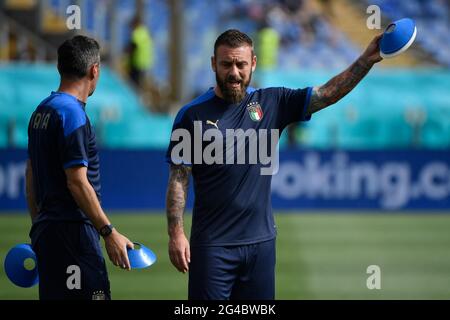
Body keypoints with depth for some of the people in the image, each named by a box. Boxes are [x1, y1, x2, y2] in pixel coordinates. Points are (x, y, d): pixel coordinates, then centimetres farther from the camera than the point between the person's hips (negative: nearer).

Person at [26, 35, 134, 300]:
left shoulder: (42, 111, 15)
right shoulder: (72, 114, -14)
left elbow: (31, 177, 20)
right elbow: (77, 182, -18)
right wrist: (110, 233, -16)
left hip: (46, 229, 10)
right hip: (72, 232, -10)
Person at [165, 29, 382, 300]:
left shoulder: (271, 103, 4)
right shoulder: (192, 115, -3)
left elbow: (328, 94, -3)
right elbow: (179, 179, -3)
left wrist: (367, 60, -17)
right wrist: (176, 233, -11)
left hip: (261, 240, 3)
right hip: (212, 244, -3)